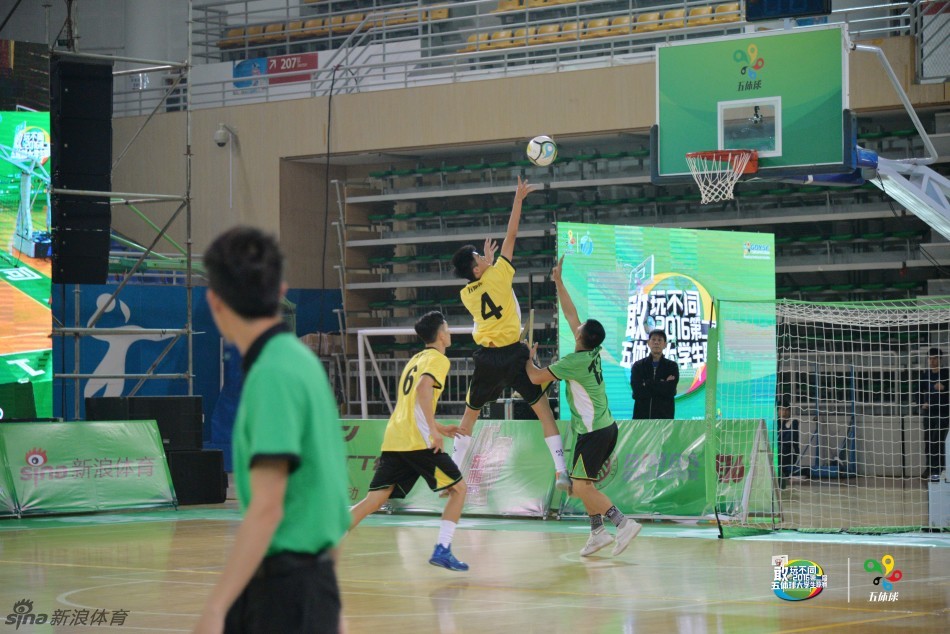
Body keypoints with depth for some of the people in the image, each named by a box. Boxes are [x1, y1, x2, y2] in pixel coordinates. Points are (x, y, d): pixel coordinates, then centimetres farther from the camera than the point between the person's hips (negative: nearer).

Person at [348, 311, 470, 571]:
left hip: (394, 440, 8)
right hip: (418, 441, -8)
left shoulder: (415, 360, 26)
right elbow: (423, 388, -20)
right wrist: (434, 430, -22)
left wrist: (437, 427, 33)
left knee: (374, 500, 3)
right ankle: (442, 550, -3)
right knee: (458, 488, 6)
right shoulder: (438, 359, -1)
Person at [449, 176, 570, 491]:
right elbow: (511, 235, -5)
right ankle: (561, 471, -8)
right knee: (544, 410, 2)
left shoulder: (466, 294, 7)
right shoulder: (498, 275, -6)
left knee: (469, 415, 19)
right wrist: (518, 198, -2)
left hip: (486, 358, 4)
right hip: (513, 354, -4)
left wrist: (486, 263, 33)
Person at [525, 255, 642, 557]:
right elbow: (570, 312, 14)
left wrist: (528, 357, 7)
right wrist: (558, 282, 16)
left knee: (580, 487, -9)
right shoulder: (593, 351, 4)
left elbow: (536, 377, -12)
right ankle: (598, 532, 16)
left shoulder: (574, 361, -18)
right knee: (584, 484, 16)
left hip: (593, 432, -9)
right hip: (605, 427, 9)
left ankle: (623, 522, -16)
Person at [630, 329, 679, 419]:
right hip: (641, 417, 1)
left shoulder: (672, 366, 5)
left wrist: (648, 384, -8)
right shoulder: (638, 366, 7)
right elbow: (637, 392, -8)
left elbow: (670, 391, -11)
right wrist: (662, 385, -9)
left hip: (664, 417, -1)